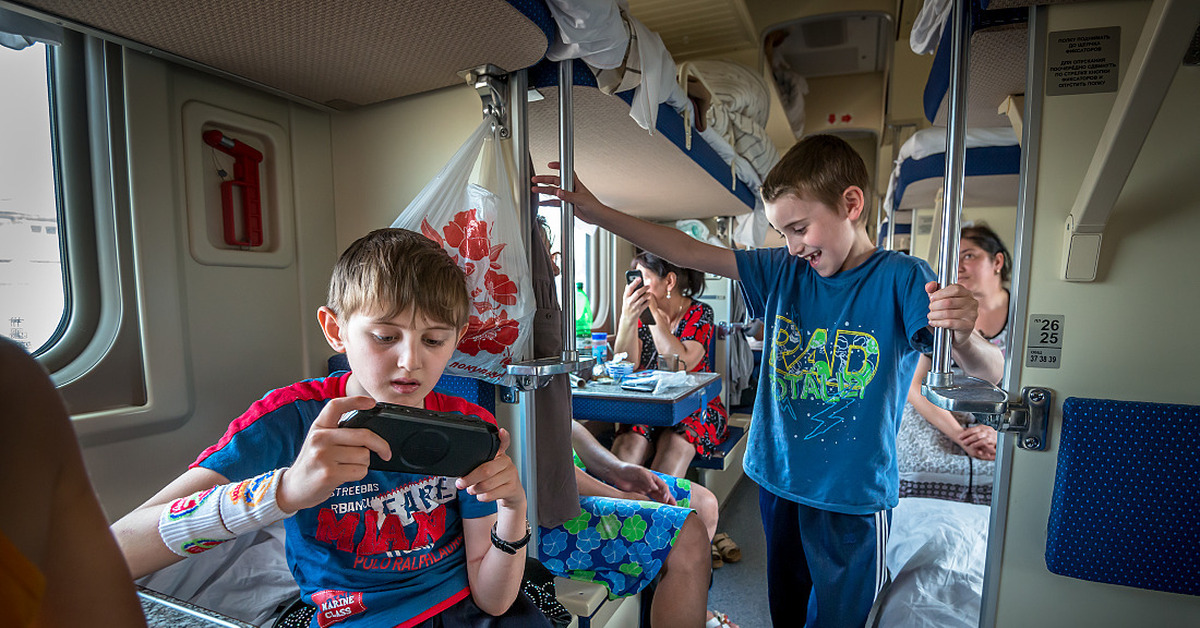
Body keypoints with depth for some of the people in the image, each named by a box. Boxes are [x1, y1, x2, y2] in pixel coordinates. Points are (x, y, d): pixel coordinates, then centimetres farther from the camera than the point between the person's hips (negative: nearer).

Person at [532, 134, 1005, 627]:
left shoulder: (899, 279, -13)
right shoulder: (784, 271, -2)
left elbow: (990, 373, -17)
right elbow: (690, 252, -3)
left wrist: (964, 336, -40)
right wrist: (599, 213, -6)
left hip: (853, 499, -4)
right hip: (778, 481, 4)